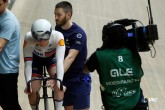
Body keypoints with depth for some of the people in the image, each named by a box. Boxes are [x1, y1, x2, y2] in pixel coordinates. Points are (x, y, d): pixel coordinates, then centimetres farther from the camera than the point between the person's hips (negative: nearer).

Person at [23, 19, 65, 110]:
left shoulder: (58, 37, -38)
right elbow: (28, 63, -33)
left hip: (52, 57, -1)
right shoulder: (28, 38, -37)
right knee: (32, 90, -8)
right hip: (36, 59, 1)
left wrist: (59, 82, -54)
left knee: (58, 85, -25)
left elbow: (60, 61, -43)